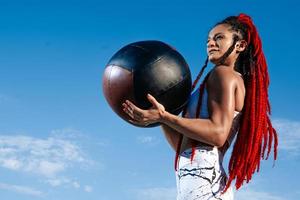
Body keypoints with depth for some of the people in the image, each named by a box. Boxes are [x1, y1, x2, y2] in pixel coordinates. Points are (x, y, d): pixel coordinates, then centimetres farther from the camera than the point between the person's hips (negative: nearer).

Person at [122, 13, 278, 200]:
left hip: (201, 177, -10)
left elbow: (218, 133, -16)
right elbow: (182, 145, 23)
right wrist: (160, 115, 16)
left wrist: (163, 116, -18)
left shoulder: (224, 73, 2)